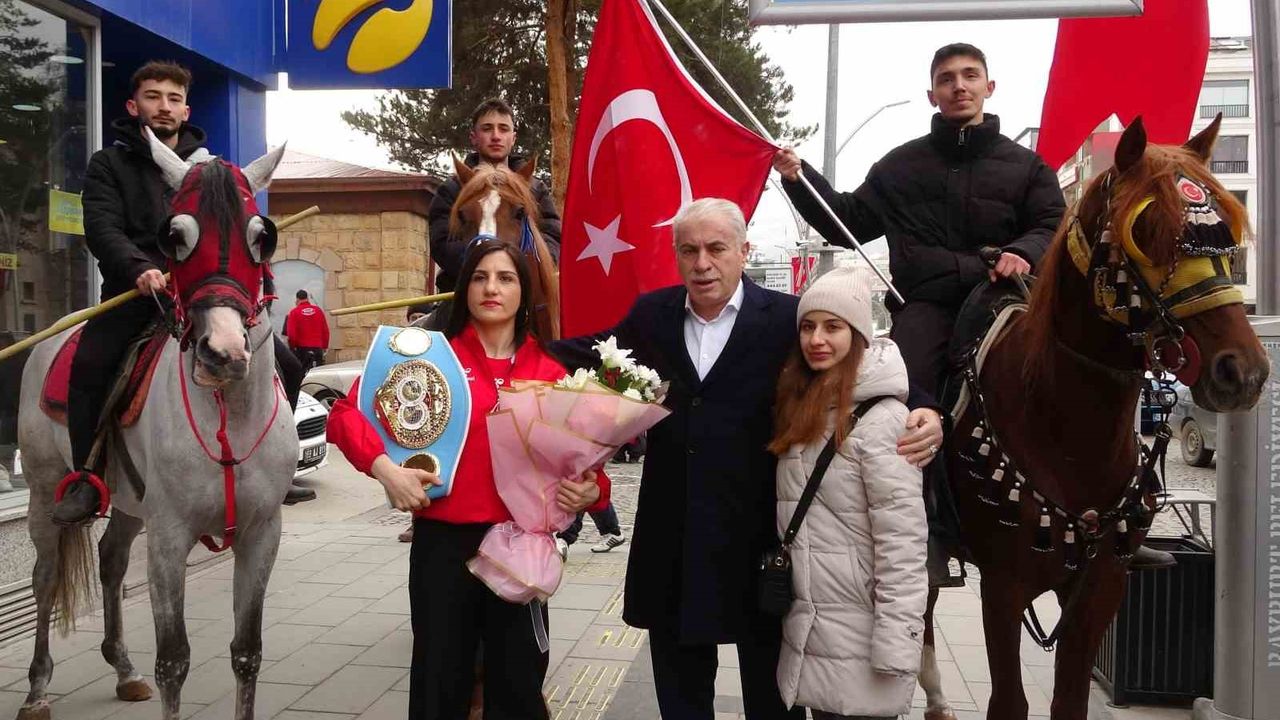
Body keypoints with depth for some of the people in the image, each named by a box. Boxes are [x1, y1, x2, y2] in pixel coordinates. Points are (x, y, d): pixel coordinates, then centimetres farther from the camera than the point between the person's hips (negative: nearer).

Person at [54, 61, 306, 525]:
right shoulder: (110, 164, 10)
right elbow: (102, 228, -5)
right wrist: (141, 268, -25)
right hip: (134, 291, -2)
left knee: (286, 367, -8)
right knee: (88, 364, -31)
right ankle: (87, 478, -14)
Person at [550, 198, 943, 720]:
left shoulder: (788, 318, -7)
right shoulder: (651, 314, 4)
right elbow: (597, 358, 18)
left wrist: (924, 414, -23)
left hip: (761, 540, -3)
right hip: (673, 546, 3)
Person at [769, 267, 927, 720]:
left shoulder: (879, 418, -16)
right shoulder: (799, 409, 8)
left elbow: (902, 538, -19)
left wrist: (896, 644, -20)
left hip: (859, 641, -7)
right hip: (808, 631, 7)